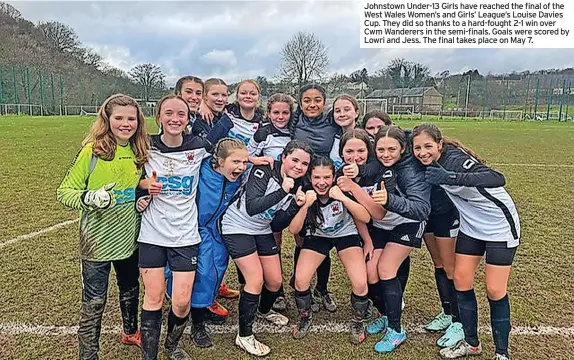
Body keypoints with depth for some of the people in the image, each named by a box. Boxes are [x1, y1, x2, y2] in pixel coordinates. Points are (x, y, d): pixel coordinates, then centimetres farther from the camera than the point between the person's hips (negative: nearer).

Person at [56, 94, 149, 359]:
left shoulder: (140, 152, -1)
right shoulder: (91, 151, -15)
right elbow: (65, 192, -11)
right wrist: (90, 197, -29)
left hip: (130, 239, 5)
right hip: (97, 242, -5)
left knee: (130, 290, 24)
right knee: (94, 302, 6)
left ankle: (130, 332, 49)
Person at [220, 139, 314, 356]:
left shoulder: (297, 186, -3)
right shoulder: (264, 171, -21)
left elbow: (277, 225, -5)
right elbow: (251, 208, -32)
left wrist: (297, 204, -19)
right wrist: (283, 191, -35)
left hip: (262, 231, 7)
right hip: (237, 227, -6)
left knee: (275, 281, 9)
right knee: (256, 279, -13)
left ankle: (264, 310, 44)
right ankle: (244, 336, 6)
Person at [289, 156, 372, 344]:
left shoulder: (342, 189, -26)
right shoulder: (305, 194, -22)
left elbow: (366, 218, -31)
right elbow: (293, 229, -25)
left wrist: (342, 198, -43)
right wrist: (306, 205, -39)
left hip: (346, 234, -1)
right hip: (317, 236, 1)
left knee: (360, 284, -17)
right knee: (300, 281, -15)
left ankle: (358, 322, 15)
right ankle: (305, 318, 17)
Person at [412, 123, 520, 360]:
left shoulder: (455, 159, -28)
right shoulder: (431, 162, -7)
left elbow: (497, 179, -41)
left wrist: (451, 177, -53)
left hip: (500, 226, -7)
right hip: (471, 226, 7)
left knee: (495, 291, -3)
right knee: (461, 281, 5)